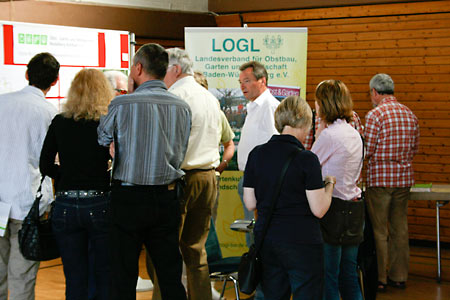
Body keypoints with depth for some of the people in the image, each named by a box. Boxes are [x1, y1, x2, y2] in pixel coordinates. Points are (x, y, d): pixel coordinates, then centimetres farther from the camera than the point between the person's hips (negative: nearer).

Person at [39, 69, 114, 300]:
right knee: (105, 277, 9)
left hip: (65, 207, 2)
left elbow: (45, 166, 3)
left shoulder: (59, 123, 2)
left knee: (75, 280, 10)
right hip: (99, 205, -2)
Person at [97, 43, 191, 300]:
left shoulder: (122, 104, -11)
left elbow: (100, 142, 2)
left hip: (128, 197, -4)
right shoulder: (182, 107, 3)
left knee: (124, 278, 4)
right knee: (171, 277, 10)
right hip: (167, 197, 4)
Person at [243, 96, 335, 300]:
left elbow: (250, 204, 5)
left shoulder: (257, 154, 1)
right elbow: (319, 210, -12)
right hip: (301, 241, -5)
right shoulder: (306, 159, -13)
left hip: (266, 237, 5)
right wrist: (329, 184, 4)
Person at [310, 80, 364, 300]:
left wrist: (318, 136, 5)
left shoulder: (329, 135, -15)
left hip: (333, 209, -8)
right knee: (349, 276, 14)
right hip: (354, 207, 8)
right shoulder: (354, 134, 12)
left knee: (329, 276, -1)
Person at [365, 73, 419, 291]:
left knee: (379, 230, 2)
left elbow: (367, 150, -13)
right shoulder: (409, 114, 8)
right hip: (404, 177, 6)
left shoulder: (376, 114, -12)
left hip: (380, 178, -6)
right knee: (400, 228, 12)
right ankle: (399, 276, 19)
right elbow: (415, 148, 13)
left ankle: (379, 278, 6)